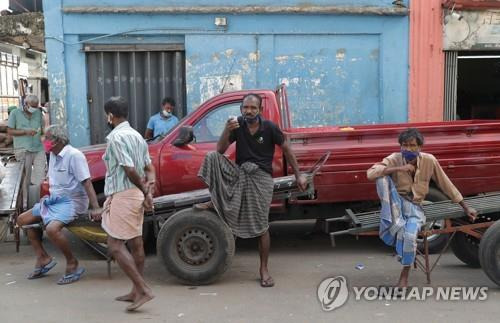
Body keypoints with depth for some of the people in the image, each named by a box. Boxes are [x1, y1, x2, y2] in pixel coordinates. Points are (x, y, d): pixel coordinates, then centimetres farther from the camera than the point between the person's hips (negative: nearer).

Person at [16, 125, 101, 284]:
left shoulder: (74, 155, -18)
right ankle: (43, 258, 13)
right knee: (22, 220, 12)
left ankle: (72, 264, -13)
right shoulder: (53, 156, 9)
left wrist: (95, 208, -29)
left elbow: (87, 183, -23)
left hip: (71, 201, -10)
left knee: (52, 229, -33)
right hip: (54, 200, 10)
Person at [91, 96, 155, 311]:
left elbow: (129, 169, -21)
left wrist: (145, 192, -10)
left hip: (123, 195, -9)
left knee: (115, 245, -6)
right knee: (135, 243, 13)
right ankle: (136, 291, 22)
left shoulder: (116, 137, -15)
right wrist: (149, 191, 0)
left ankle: (143, 290, -11)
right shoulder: (137, 135, 14)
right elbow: (149, 168, 11)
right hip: (136, 195, 9)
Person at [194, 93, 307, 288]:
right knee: (212, 157, -18)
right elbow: (220, 150, -7)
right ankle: (215, 201, -2)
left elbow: (286, 149, 1)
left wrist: (298, 175, 0)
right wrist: (227, 130, -24)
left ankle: (264, 269, 10)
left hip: (261, 177, -3)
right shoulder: (237, 124, -3)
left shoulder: (269, 128, -10)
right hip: (240, 173, 3)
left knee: (261, 226, -4)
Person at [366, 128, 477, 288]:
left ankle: (404, 276, -6)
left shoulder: (429, 160, -7)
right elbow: (370, 173, -24)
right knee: (382, 176, -29)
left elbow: (446, 184, 3)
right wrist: (398, 169, -30)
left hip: (414, 207, 0)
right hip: (395, 204, 0)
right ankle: (395, 223, -28)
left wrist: (466, 207, 8)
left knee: (409, 236, -32)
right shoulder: (394, 159, -10)